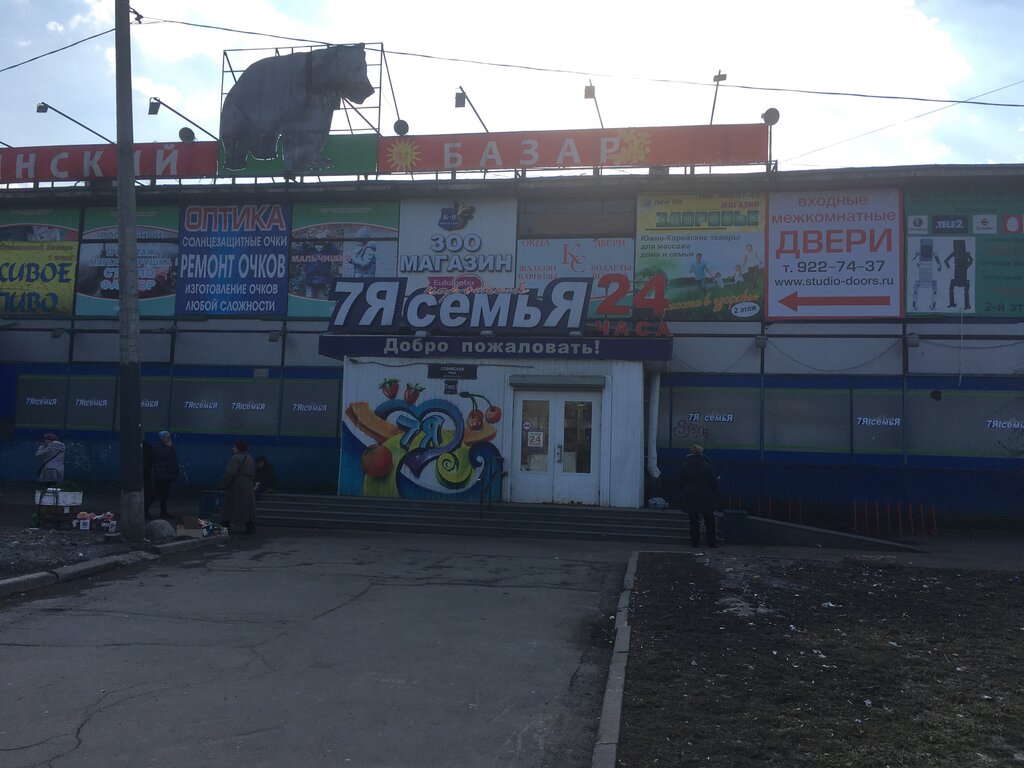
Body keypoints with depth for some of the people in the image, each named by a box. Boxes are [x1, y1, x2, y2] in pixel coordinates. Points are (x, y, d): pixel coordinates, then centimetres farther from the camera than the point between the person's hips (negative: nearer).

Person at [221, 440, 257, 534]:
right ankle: (250, 527, 5)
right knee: (248, 507, 8)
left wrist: (223, 485, -14)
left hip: (235, 486, -7)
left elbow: (230, 473, -20)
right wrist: (252, 485, 19)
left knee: (229, 507, 0)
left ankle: (225, 527, 0)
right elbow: (253, 474, 15)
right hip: (248, 486, 7)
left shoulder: (235, 458, -12)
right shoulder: (250, 458, 13)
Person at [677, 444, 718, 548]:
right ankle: (712, 541, 11)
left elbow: (680, 483, 3)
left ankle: (695, 541, 6)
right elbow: (714, 482, -3)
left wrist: (682, 497, 10)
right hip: (705, 497, -1)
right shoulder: (707, 466, -5)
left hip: (690, 497, 1)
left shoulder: (684, 466, 0)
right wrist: (714, 492, 11)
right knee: (709, 520, 9)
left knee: (693, 520, 6)